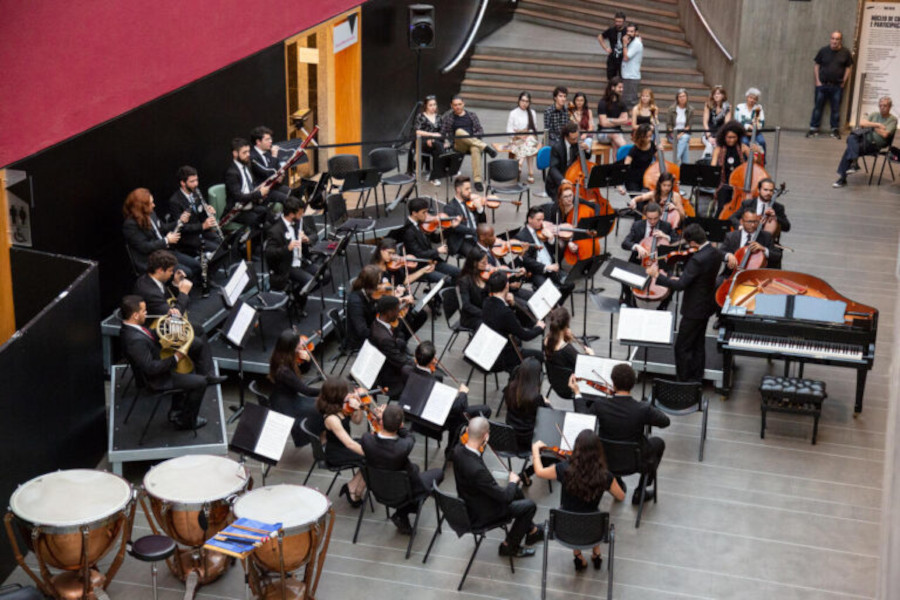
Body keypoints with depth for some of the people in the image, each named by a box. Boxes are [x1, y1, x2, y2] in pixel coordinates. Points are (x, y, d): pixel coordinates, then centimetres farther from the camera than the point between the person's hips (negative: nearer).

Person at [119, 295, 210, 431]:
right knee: (200, 382, -5)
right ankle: (186, 421, 14)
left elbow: (154, 339, 8)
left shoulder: (129, 327, -6)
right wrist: (175, 358, -24)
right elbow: (151, 368, -34)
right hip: (157, 380, -10)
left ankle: (176, 411, 34)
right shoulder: (135, 340, -37)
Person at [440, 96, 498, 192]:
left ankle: (477, 180, -46)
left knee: (475, 149, -39)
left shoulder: (472, 115, 18)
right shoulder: (447, 117, 14)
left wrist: (473, 137, -7)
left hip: (472, 142, 0)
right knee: (459, 131, -34)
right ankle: (484, 146, -42)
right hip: (458, 146, 0)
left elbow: (480, 131, 13)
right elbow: (443, 133, 10)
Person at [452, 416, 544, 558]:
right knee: (530, 505, 3)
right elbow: (505, 497, -28)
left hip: (468, 503, 8)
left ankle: (532, 531, 44)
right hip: (480, 515, -8)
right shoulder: (477, 470, -41)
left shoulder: (458, 450, -17)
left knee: (516, 492, 25)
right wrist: (513, 481, -9)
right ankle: (509, 546, 20)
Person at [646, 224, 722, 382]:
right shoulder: (715, 253, 0)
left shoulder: (698, 259, -29)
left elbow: (680, 285, -29)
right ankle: (696, 381, 29)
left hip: (694, 310, -9)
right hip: (706, 306, 9)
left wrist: (656, 276, -23)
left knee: (682, 347, 1)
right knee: (698, 346, 19)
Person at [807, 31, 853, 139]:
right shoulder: (823, 50, 1)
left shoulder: (845, 53, 1)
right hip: (822, 84, 0)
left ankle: (835, 130, 13)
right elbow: (816, 65, 5)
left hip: (837, 86, 0)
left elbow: (848, 68, 6)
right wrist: (817, 81, -2)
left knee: (836, 109, 4)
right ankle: (813, 128, 9)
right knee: (817, 107, 2)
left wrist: (843, 82, -1)